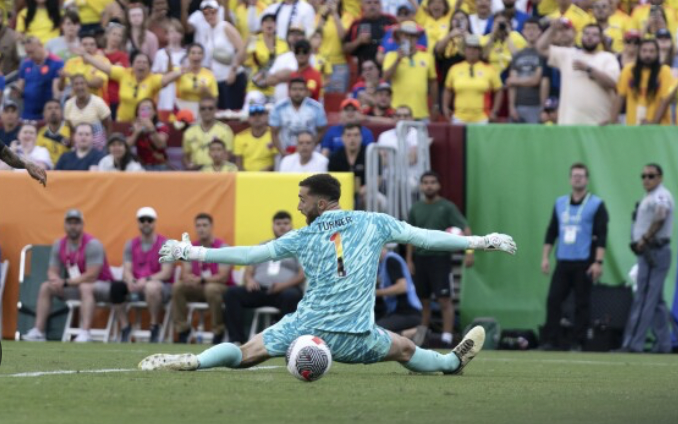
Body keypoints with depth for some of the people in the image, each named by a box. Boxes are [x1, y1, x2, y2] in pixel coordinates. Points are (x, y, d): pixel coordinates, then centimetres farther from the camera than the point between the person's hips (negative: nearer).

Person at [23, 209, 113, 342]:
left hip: (101, 287, -7)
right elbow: (52, 271, 4)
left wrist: (65, 283, -27)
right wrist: (55, 279, -22)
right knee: (46, 287, -2)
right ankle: (38, 332, -8)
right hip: (76, 286, 8)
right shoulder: (59, 245, 1)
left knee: (86, 287, -39)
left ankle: (85, 334, -50)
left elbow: (91, 276, -27)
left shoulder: (92, 244, -21)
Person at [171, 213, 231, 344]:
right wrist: (189, 278, -26)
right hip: (198, 289, 5)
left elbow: (223, 277, -19)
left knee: (211, 289, -38)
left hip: (221, 288, -5)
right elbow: (185, 274, 0)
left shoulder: (222, 247, -12)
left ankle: (219, 332, -22)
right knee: (177, 286, -20)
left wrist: (201, 280, -32)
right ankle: (182, 329, -10)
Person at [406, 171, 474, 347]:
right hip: (420, 258, 4)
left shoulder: (447, 207, -4)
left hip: (440, 258, -4)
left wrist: (469, 251, -23)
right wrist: (409, 260, 10)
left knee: (444, 300, -10)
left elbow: (465, 228, -10)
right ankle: (421, 337, 20)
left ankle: (447, 337, -13)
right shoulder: (416, 208, 10)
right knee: (423, 300, 11)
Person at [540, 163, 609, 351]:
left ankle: (578, 343, 5)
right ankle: (549, 341, 0)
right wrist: (545, 257, 9)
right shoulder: (560, 203, 13)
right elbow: (551, 232, 16)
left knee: (582, 304, 0)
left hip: (584, 264, -4)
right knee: (553, 300, -4)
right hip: (563, 262, 4)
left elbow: (601, 236, -5)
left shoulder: (596, 205, 0)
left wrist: (598, 262, -12)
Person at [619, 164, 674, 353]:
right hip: (648, 252, 11)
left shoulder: (661, 196, -10)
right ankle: (663, 345, 16)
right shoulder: (649, 198, 22)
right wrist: (638, 241, 4)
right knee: (657, 301, 12)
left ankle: (633, 344, -16)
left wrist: (645, 239, -26)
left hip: (655, 252, -11)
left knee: (644, 299, -13)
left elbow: (660, 217, -29)